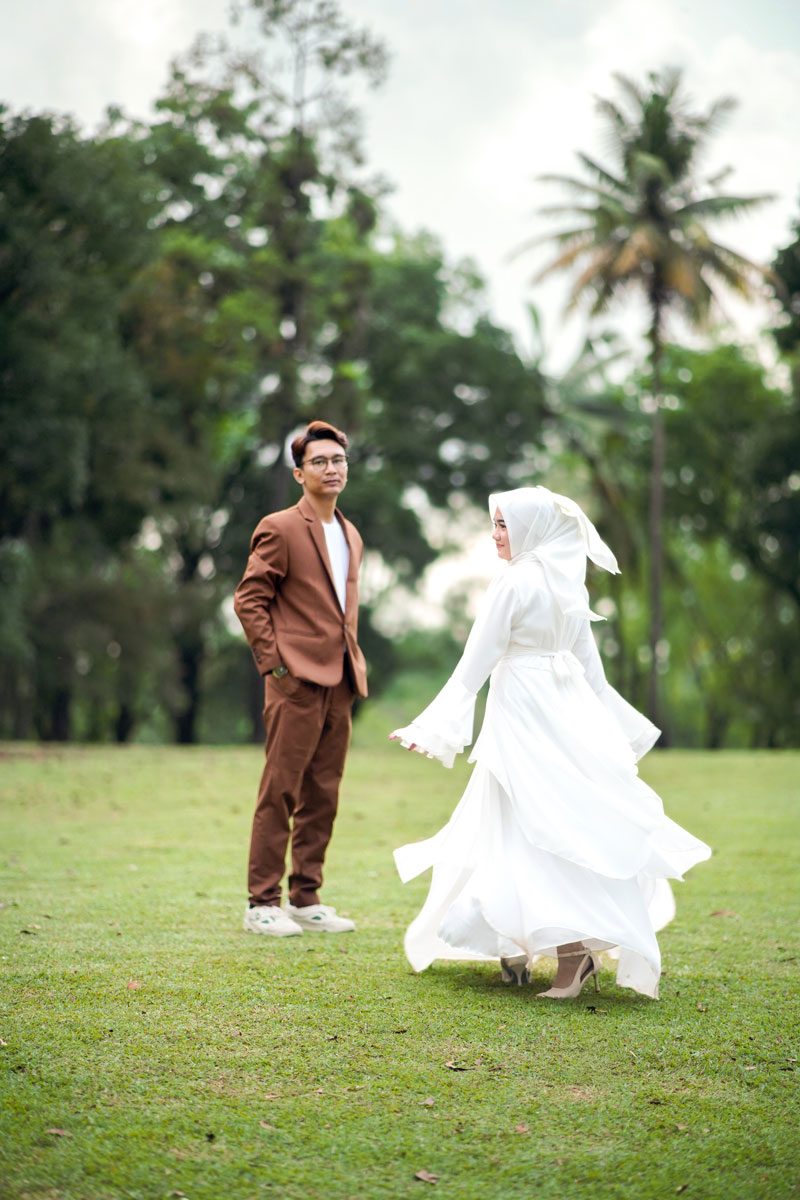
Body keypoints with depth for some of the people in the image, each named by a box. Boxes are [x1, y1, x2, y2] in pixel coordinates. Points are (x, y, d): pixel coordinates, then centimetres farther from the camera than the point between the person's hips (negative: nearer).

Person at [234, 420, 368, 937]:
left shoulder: (351, 536, 18)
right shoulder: (280, 528, -5)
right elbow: (249, 600, -8)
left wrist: (353, 662, 15)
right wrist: (275, 662, -12)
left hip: (340, 683, 7)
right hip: (297, 681, -7)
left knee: (322, 797, 9)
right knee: (280, 793, -5)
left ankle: (306, 899, 16)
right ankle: (263, 903, 0)